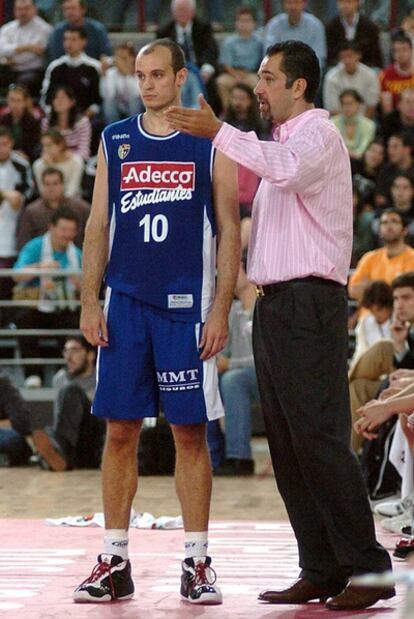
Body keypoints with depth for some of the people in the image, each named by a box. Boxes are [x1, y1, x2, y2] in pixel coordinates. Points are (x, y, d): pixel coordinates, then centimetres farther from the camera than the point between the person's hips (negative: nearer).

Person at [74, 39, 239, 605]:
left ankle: (197, 563, 6)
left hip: (187, 307, -3)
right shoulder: (115, 141, 10)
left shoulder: (211, 143, 2)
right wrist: (89, 302, 3)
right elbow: (98, 225, 11)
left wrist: (221, 310, -7)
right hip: (125, 304, 3)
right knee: (120, 431, 3)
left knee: (190, 432, 0)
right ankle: (114, 562, 9)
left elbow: (229, 231, 0)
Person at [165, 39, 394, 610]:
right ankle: (320, 570, 12)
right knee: (287, 446, 8)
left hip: (309, 302, -10)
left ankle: (367, 568, -11)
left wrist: (220, 133, -32)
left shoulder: (318, 134, -9)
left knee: (320, 439, -13)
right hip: (273, 303, 10)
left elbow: (287, 169, -31)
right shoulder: (281, 143, 22)